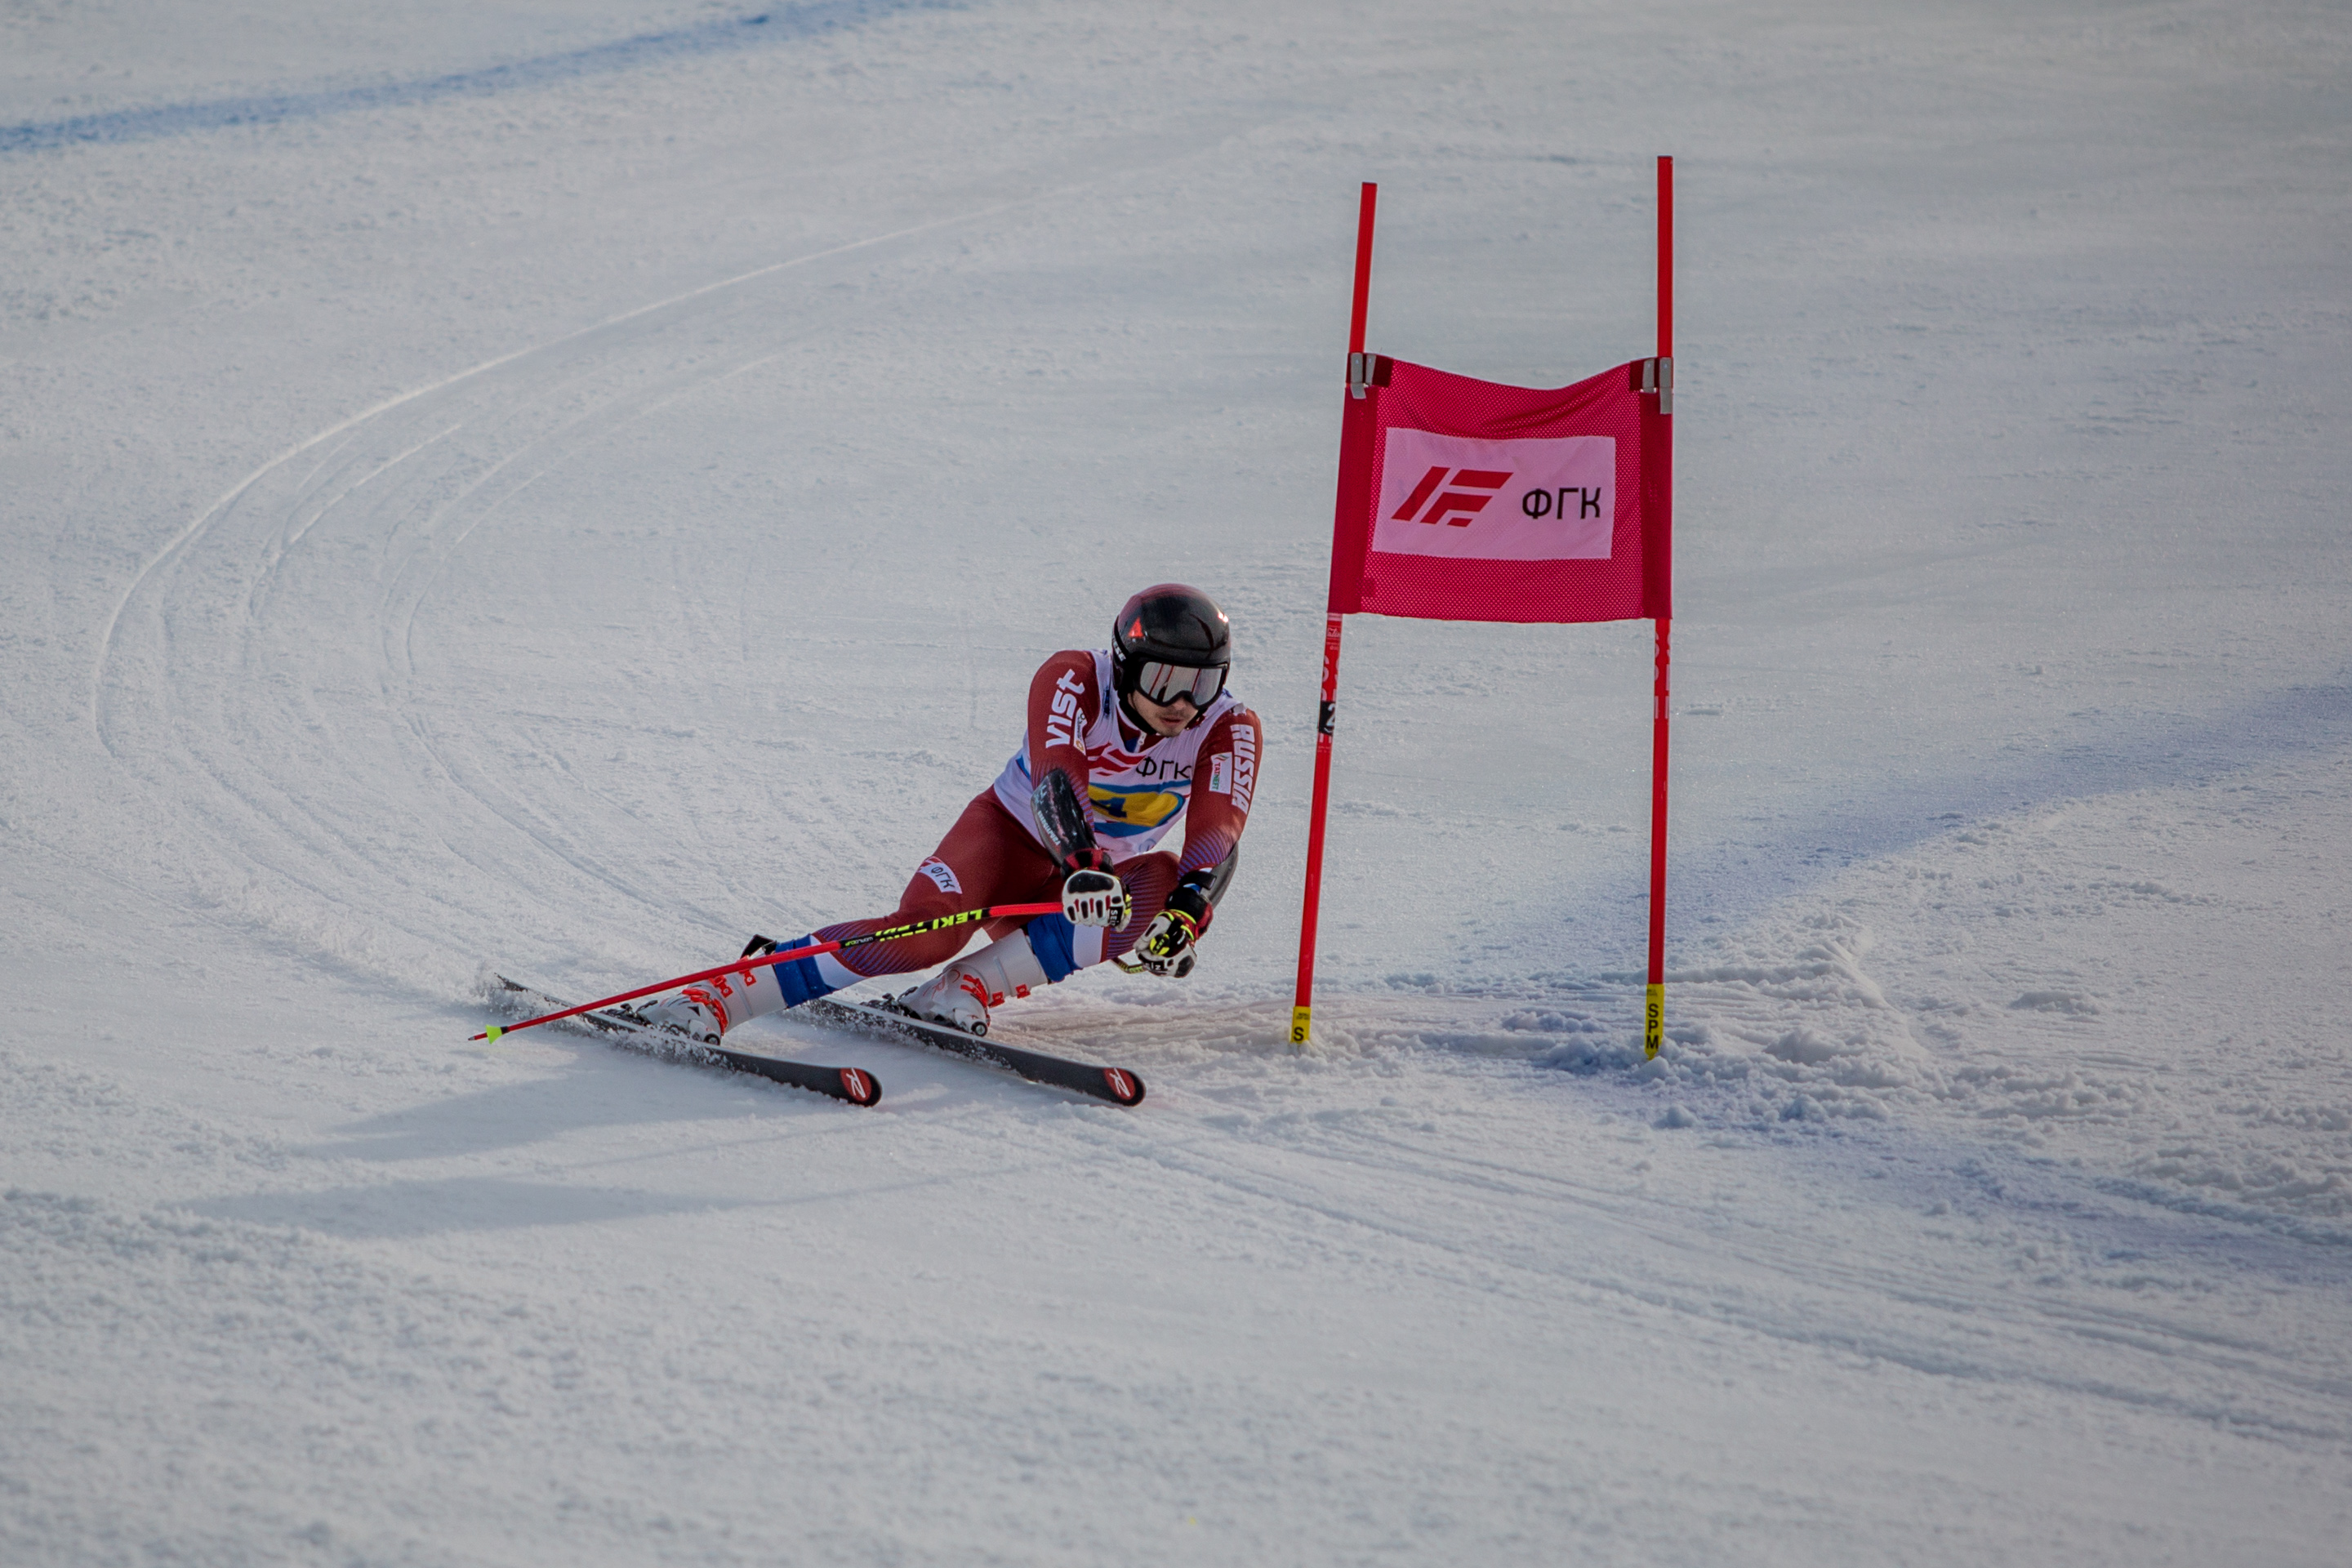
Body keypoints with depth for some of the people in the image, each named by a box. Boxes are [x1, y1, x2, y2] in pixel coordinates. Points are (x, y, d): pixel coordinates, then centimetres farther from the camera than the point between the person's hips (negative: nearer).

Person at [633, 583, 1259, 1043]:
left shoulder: (1227, 728, -15)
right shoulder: (1074, 678, -20)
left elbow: (1220, 832, -29)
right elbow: (1055, 772, -38)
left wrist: (1186, 909, -50)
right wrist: (1083, 863, -57)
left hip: (1105, 874, 3)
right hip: (1017, 834, -3)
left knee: (1167, 886, -31)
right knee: (926, 930, -33)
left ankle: (971, 987, -31)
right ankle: (711, 997, -31)